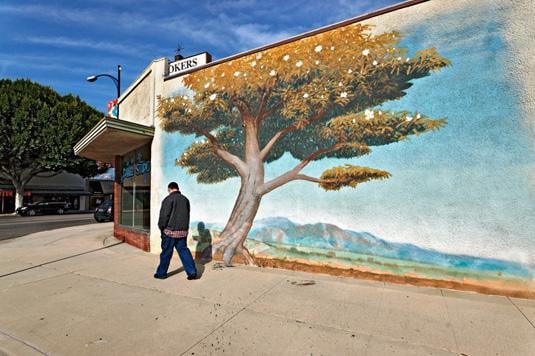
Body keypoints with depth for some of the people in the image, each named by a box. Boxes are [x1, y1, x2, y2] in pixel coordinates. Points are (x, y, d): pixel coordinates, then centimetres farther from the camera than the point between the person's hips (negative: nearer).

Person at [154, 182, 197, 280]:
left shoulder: (168, 199, -11)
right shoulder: (185, 199, 8)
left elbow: (164, 216, -12)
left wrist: (161, 227, 2)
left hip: (170, 231, -5)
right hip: (183, 231, 5)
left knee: (166, 252, 8)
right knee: (184, 250, 10)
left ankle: (161, 273, 22)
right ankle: (192, 272, 5)